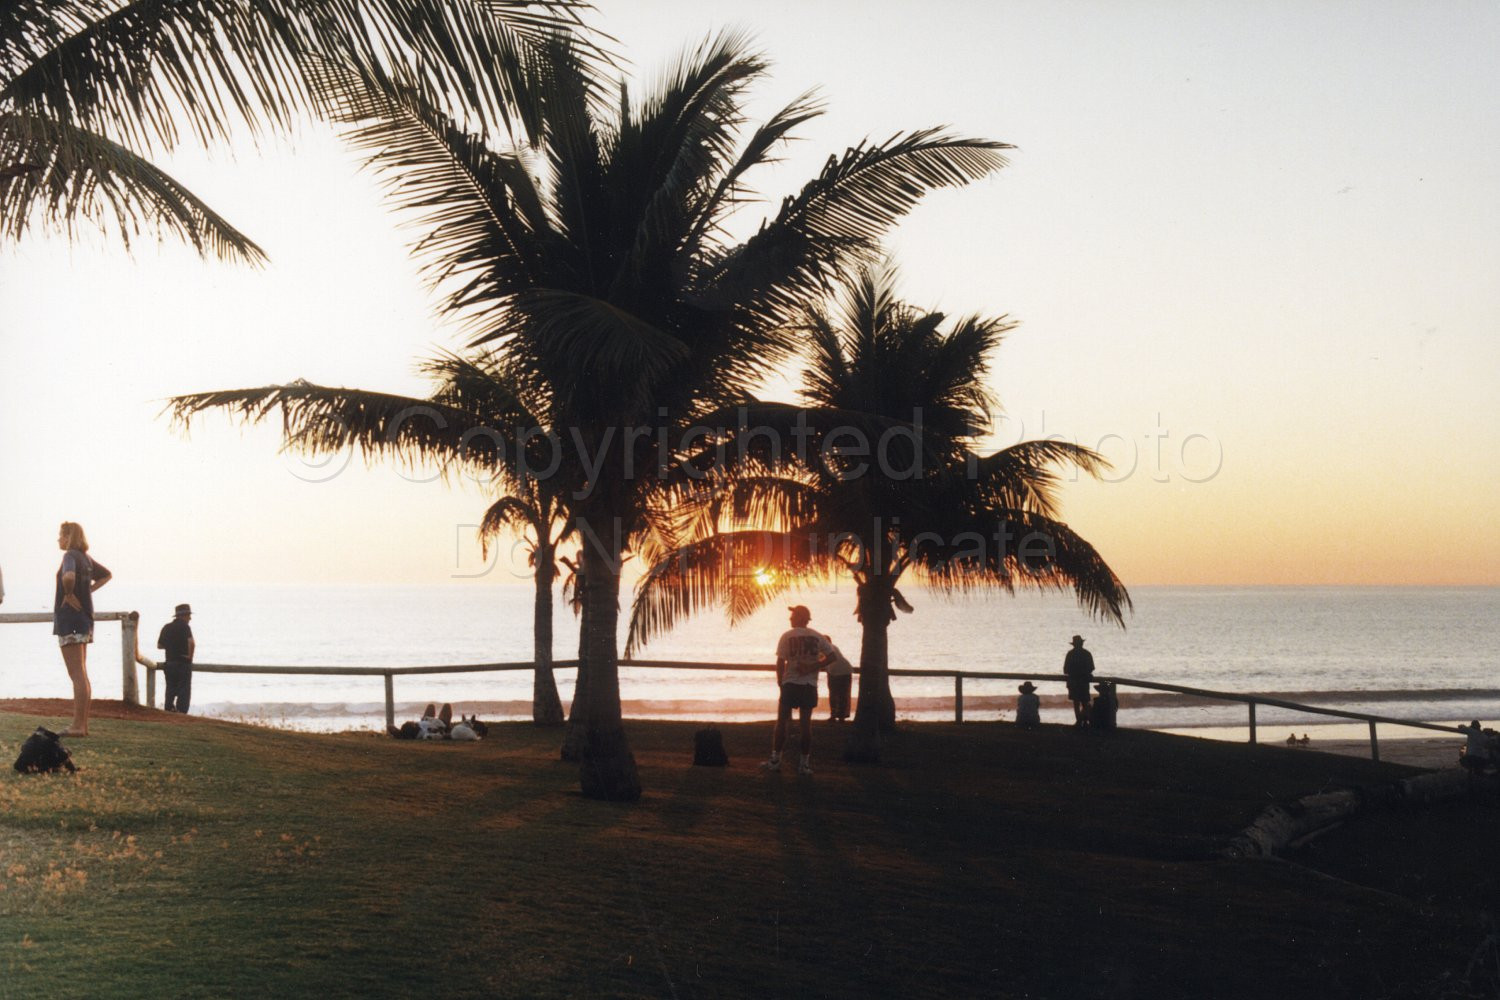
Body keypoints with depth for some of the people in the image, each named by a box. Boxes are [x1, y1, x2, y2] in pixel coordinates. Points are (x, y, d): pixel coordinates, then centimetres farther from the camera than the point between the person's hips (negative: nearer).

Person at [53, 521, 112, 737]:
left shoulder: (71, 556, -13)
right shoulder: (86, 558, 13)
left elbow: (69, 576, -35)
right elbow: (107, 575, 28)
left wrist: (69, 595, -18)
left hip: (69, 617, -9)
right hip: (85, 617, 9)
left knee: (77, 675, -8)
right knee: (82, 676, 12)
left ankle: (78, 725, -7)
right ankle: (83, 724, 15)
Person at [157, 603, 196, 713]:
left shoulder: (167, 627, 9)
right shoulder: (184, 626, -12)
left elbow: (159, 645, 16)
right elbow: (192, 643, -27)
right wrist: (190, 656, -12)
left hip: (169, 663, 6)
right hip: (183, 664, -6)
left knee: (170, 691, 16)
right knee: (184, 692, -2)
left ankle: (168, 710, 16)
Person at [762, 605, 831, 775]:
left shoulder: (787, 636, -4)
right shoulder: (817, 637, 4)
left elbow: (780, 662, -6)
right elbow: (831, 656, -2)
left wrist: (780, 682, 5)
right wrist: (813, 667, -4)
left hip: (790, 684, -2)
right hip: (810, 685, 2)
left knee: (782, 721, 5)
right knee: (806, 723, 5)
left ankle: (775, 760, 6)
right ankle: (805, 764, 5)